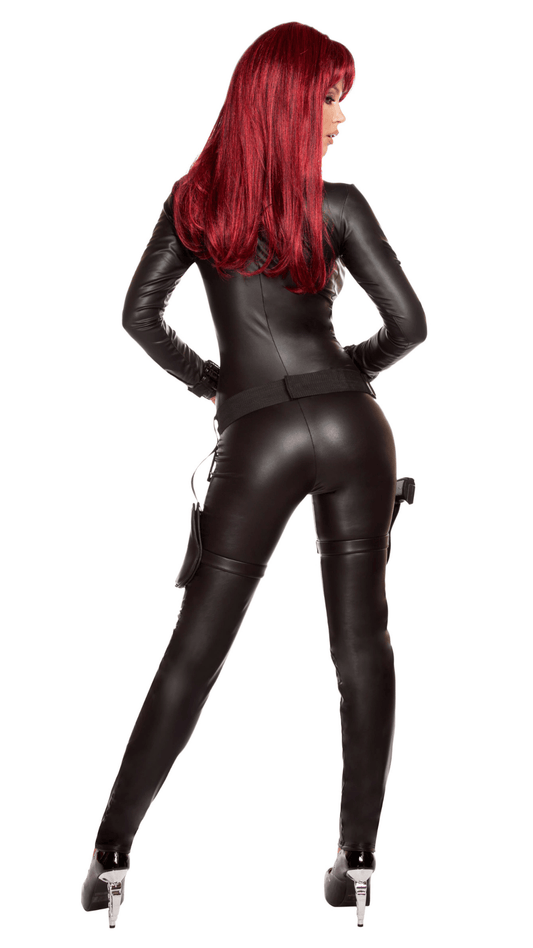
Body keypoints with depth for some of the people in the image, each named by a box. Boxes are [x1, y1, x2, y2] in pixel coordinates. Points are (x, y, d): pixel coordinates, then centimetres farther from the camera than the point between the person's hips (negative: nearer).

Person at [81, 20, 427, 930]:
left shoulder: (195, 199, 4)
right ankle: (357, 863, 9)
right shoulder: (335, 205, -3)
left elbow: (139, 314, 1)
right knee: (362, 639, 6)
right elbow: (410, 323, -4)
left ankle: (112, 857, 9)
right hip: (349, 426, -1)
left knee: (194, 652, 7)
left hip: (256, 437, 1)